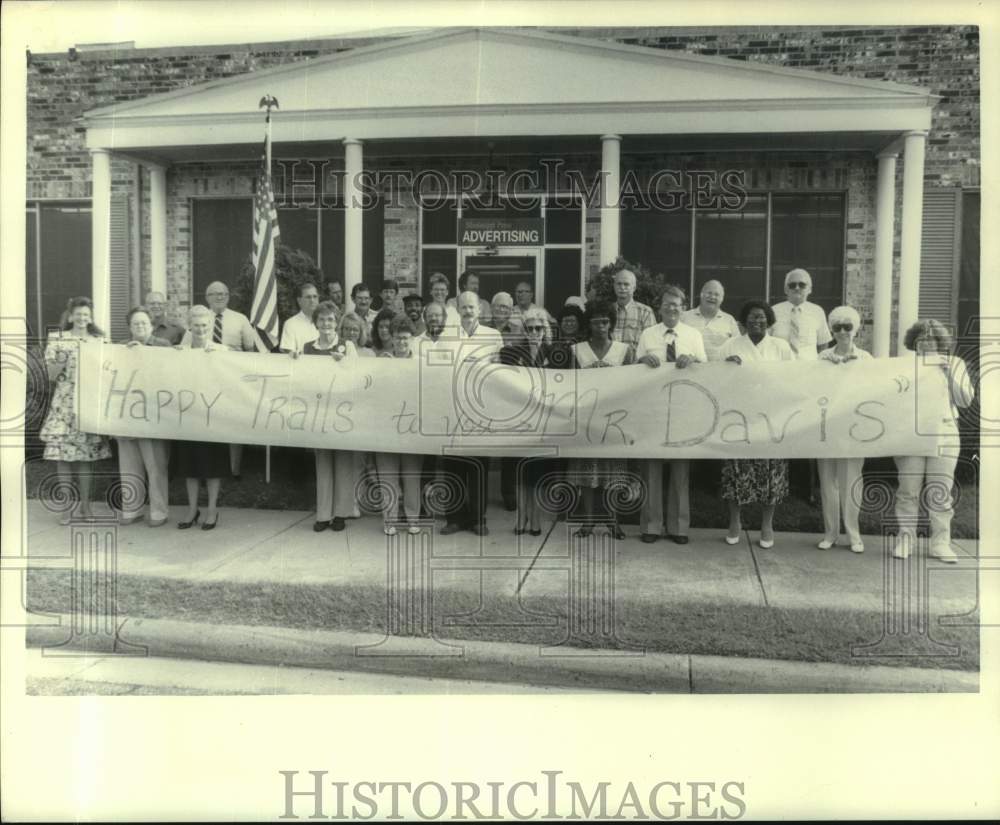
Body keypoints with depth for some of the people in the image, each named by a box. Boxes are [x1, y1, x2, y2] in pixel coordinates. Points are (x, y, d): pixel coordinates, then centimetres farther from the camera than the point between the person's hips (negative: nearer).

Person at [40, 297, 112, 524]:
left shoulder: (99, 341, 9)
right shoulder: (57, 340, 4)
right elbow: (51, 376, 3)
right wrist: (60, 362, -15)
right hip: (64, 403, -1)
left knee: (86, 454, 3)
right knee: (62, 454, -2)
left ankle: (85, 505, 13)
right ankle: (69, 504, 10)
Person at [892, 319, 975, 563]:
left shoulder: (954, 364, 8)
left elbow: (965, 399, -2)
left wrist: (948, 373, -11)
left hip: (943, 433, 1)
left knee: (940, 492, 1)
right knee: (908, 490, 0)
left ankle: (940, 543, 8)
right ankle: (905, 538, 9)